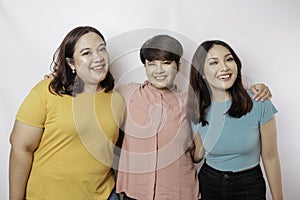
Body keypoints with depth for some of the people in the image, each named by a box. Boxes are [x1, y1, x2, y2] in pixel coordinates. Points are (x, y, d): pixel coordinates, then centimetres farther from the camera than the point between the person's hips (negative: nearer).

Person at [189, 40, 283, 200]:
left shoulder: (259, 104, -16)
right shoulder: (197, 110, -9)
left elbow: (270, 157, -8)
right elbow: (197, 156, 4)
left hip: (250, 186, -2)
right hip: (208, 184, 2)